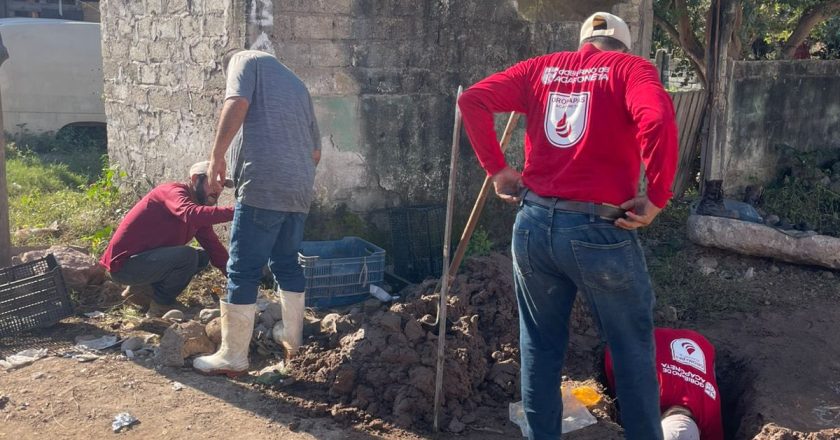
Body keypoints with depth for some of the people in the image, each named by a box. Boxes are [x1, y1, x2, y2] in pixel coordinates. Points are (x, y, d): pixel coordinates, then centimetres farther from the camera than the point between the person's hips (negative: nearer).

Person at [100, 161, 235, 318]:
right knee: (187, 256, -25)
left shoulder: (198, 208, 9)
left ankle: (143, 288, 9)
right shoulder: (173, 191, -17)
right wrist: (233, 212, -47)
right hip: (124, 264, -9)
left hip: (146, 259, 9)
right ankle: (161, 305, -5)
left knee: (202, 257, 8)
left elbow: (215, 248, 8)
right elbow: (191, 215, -41)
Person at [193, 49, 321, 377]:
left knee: (243, 272, -2)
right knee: (287, 265, 20)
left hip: (263, 186, -7)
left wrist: (217, 156, -6)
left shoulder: (245, 60, 9)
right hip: (300, 189, 7)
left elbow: (236, 104, -12)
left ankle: (232, 358, 2)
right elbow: (315, 150, 30)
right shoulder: (296, 83, 29)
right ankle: (293, 342, 29)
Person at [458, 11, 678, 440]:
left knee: (540, 348, 18)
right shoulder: (630, 67, 0)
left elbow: (472, 100, 3)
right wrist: (656, 198, -12)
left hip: (534, 225, 4)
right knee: (633, 352, 13)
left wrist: (497, 170, 7)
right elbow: (657, 120, -21)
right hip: (600, 232, -4)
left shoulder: (542, 67, 13)